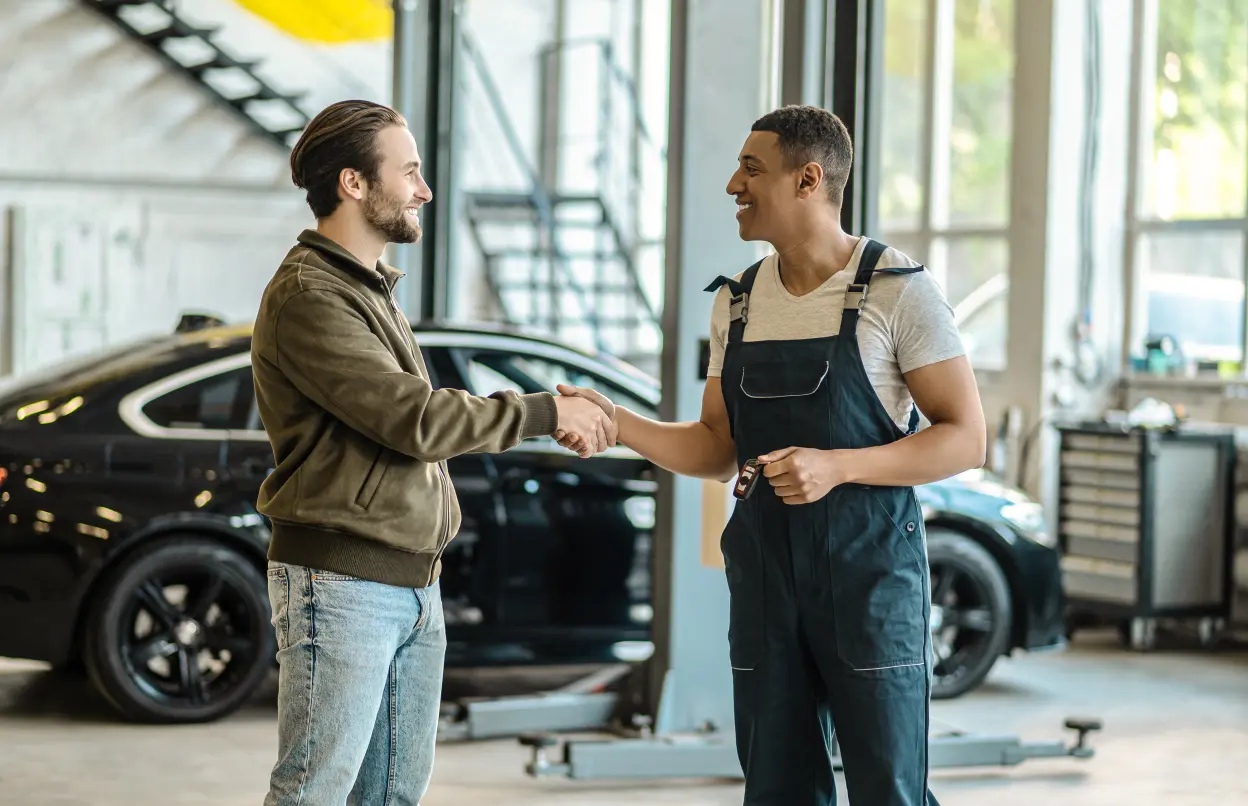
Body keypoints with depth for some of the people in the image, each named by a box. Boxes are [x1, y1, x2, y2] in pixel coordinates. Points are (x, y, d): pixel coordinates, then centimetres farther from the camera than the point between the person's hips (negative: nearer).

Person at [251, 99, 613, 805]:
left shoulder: (374, 288, 19)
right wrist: (545, 413, -13)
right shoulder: (308, 296, -14)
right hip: (341, 582, -10)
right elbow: (412, 417, -20)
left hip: (415, 584, 10)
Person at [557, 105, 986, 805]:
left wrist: (837, 467, -22)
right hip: (765, 577, 6)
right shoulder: (738, 302, 11)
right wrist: (616, 421, -3)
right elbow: (718, 451, 13)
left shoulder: (899, 290, -7)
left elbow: (965, 438, -9)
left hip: (872, 571, -5)